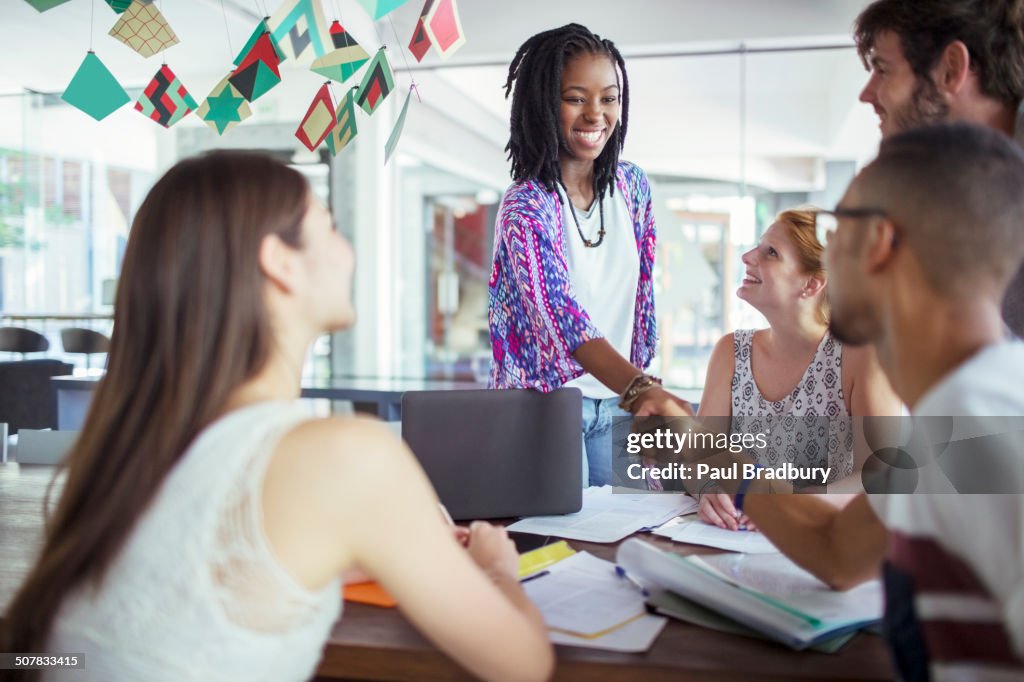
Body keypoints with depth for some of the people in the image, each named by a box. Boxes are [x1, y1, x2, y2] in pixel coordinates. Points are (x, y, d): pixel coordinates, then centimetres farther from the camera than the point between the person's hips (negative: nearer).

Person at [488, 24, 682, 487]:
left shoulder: (632, 185, 1)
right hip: (546, 400, -5)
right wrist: (642, 391, -44)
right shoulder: (525, 208, -18)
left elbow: (641, 294, 9)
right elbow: (566, 319, -30)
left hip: (619, 401, 6)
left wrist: (642, 394, 9)